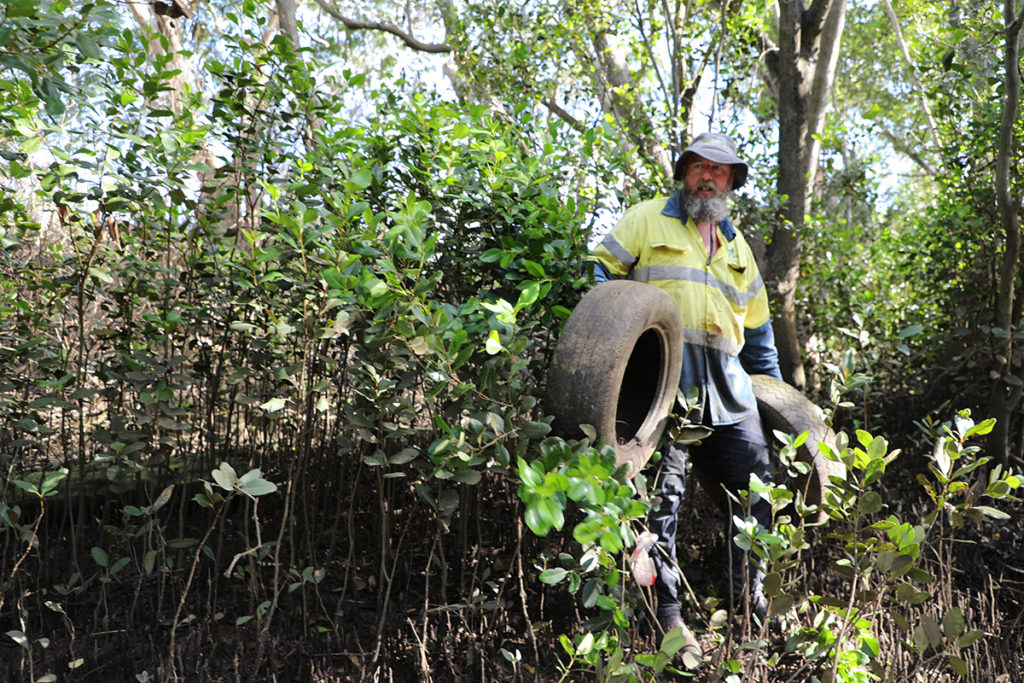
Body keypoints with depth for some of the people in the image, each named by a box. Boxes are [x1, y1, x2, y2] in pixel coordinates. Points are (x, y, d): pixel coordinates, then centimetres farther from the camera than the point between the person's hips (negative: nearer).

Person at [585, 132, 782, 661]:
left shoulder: (738, 248, 28)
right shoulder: (647, 219, 11)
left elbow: (758, 330, 30)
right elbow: (601, 269, 5)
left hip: (727, 384, 6)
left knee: (755, 479, 2)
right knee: (665, 485, -9)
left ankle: (744, 593, 19)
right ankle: (667, 609, 1)